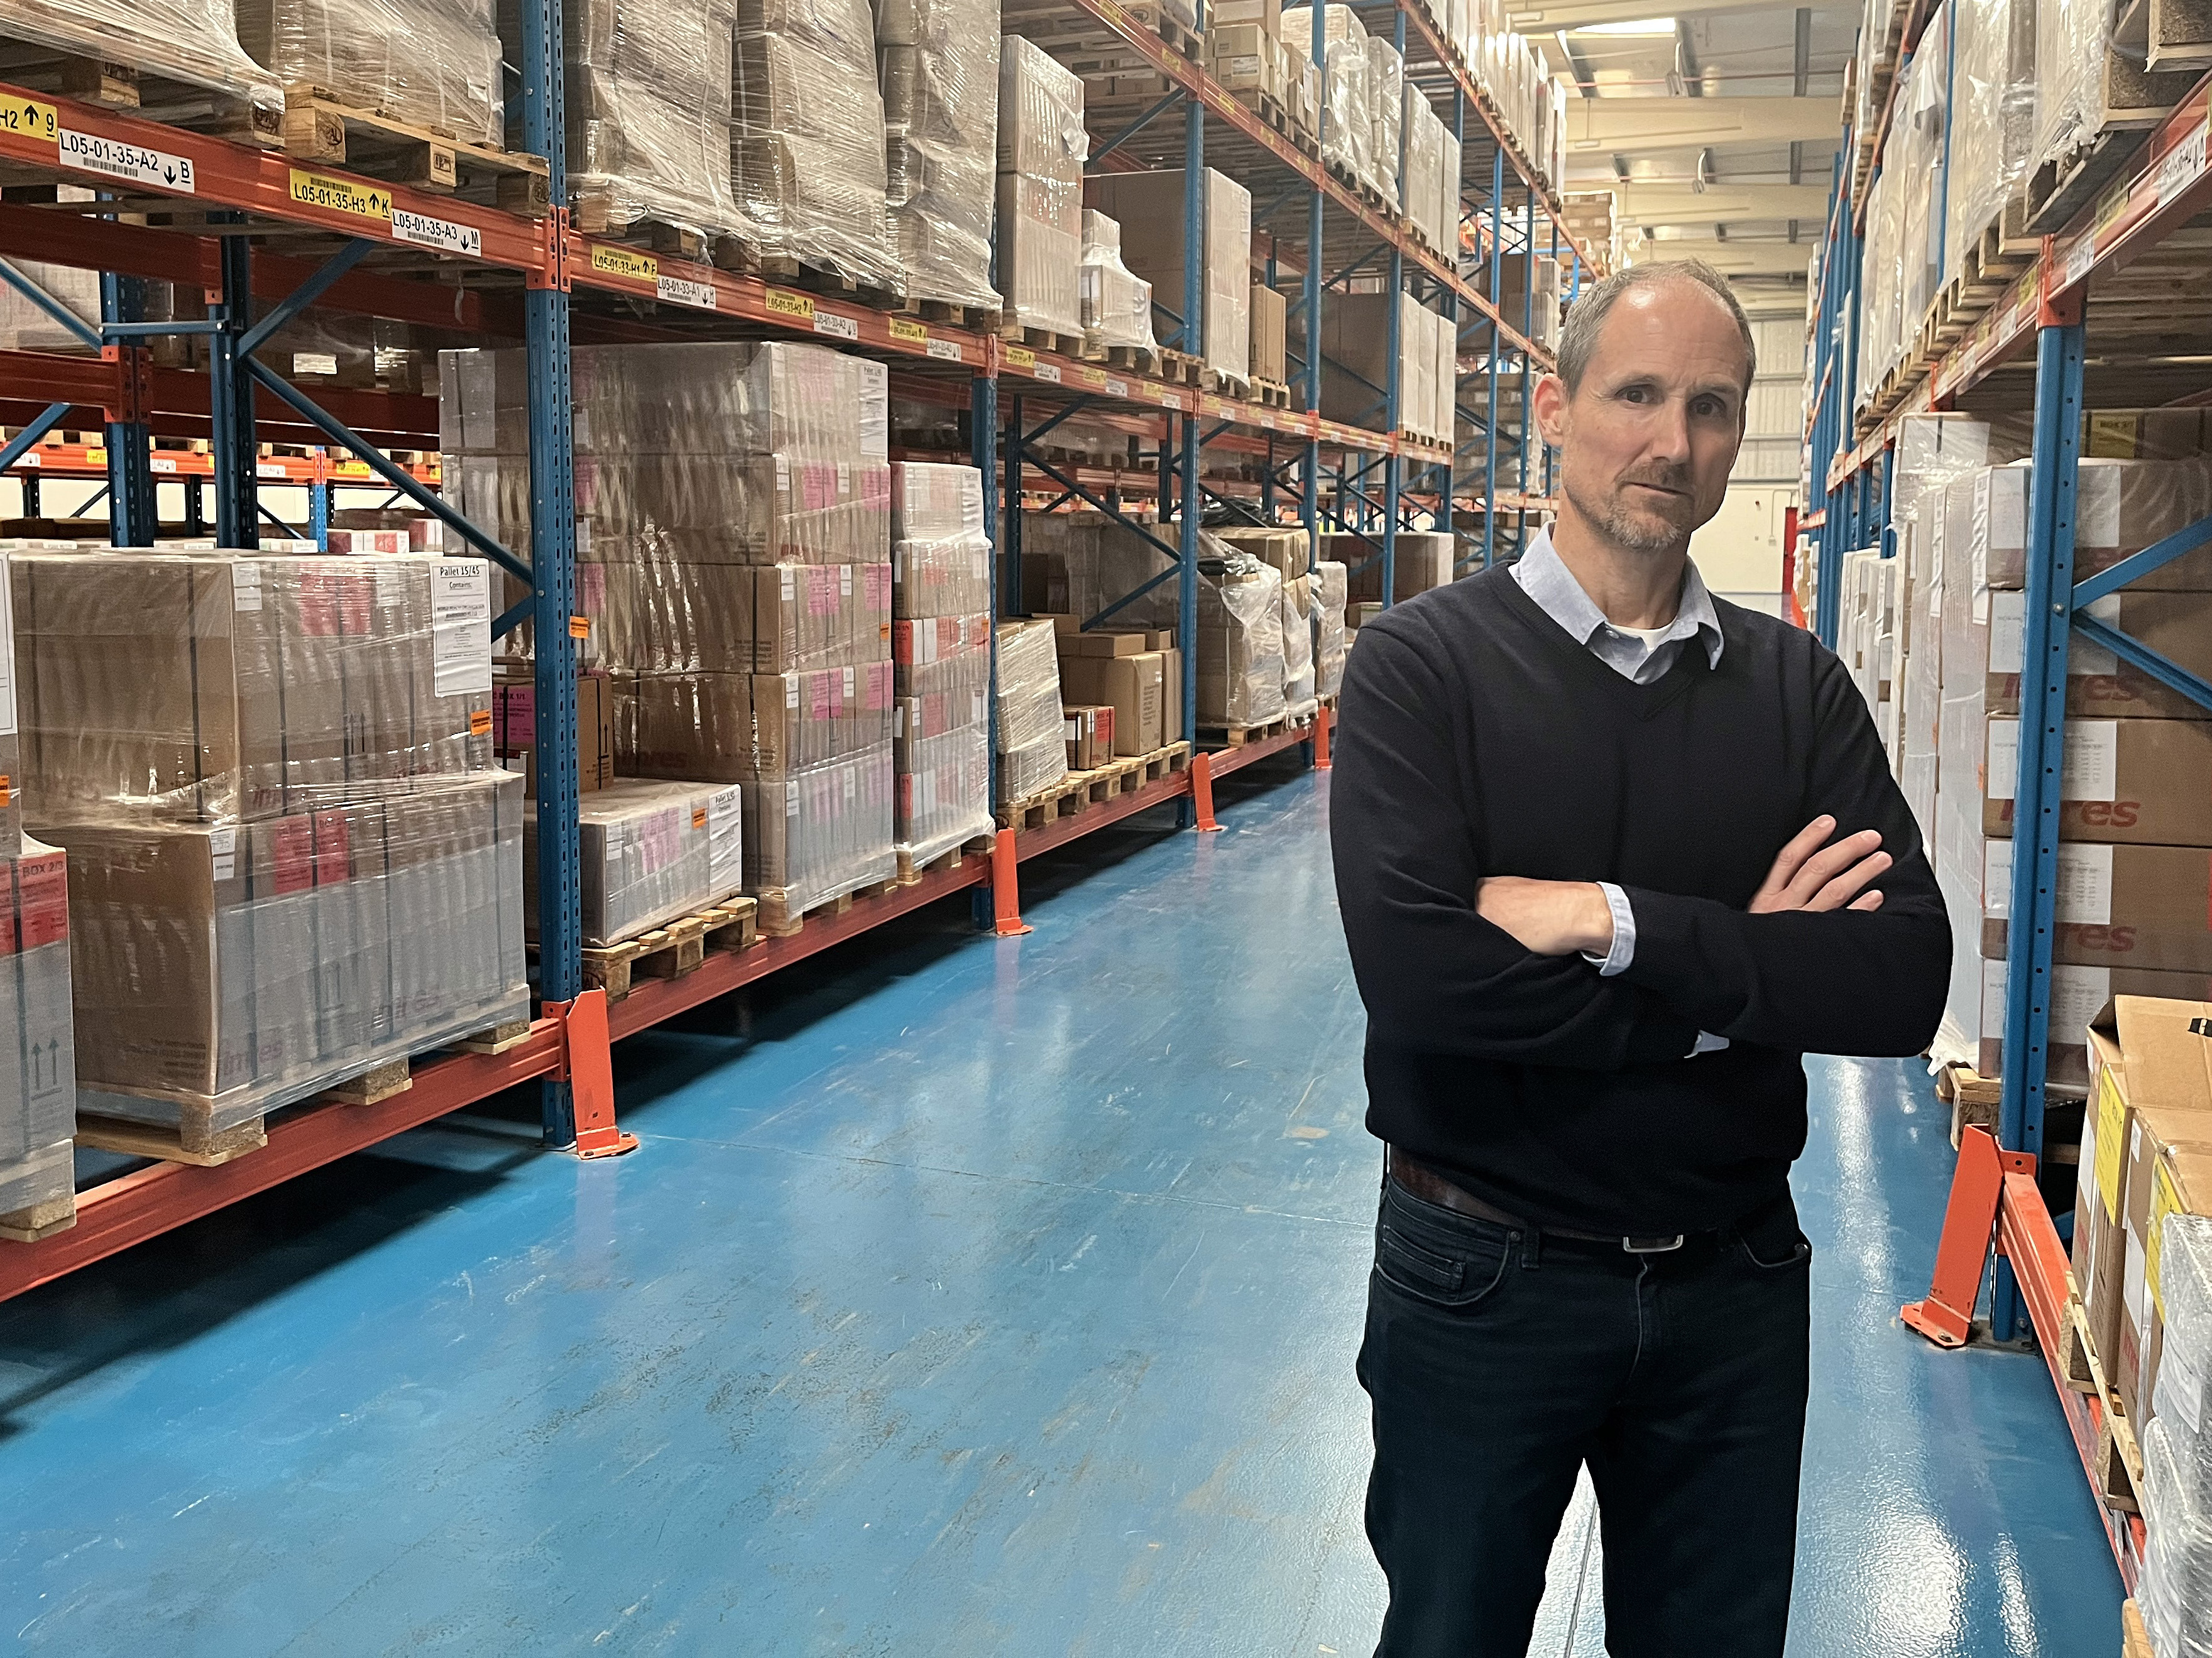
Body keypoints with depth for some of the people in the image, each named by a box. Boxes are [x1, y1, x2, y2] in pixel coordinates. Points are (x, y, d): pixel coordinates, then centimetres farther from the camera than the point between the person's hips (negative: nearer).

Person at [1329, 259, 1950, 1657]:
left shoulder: (1799, 687, -1)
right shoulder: (1426, 661, -12)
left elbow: (1907, 985, -14)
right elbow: (1413, 970, -27)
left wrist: (1614, 920, -24)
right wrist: (1738, 976, -18)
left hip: (1735, 1281, 3)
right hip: (1485, 1273, -3)